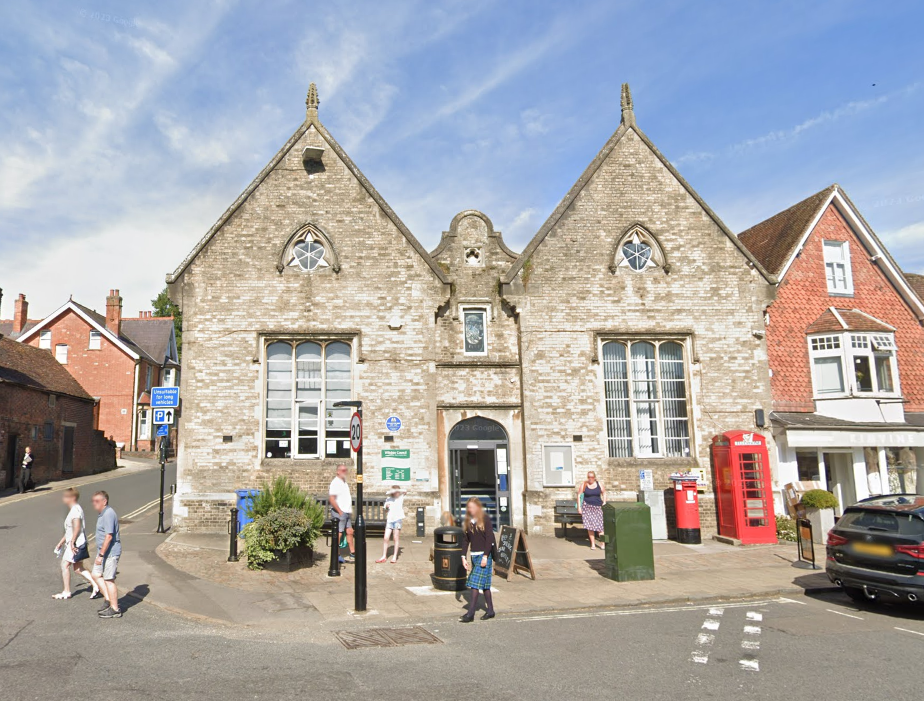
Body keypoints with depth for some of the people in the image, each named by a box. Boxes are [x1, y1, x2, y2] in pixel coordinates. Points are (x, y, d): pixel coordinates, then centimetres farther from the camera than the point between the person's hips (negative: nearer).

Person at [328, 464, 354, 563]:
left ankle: (353, 554, 16)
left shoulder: (344, 482, 17)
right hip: (339, 513, -9)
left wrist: (350, 511, 14)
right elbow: (331, 499, -20)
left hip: (347, 512, 9)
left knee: (349, 532, 10)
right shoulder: (335, 482, -12)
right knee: (338, 533, -5)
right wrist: (340, 511, -18)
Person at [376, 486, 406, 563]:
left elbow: (405, 491, -16)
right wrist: (386, 507, -8)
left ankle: (395, 557, 7)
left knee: (396, 538, 0)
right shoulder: (388, 498, 9)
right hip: (389, 519, 2)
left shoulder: (400, 496, 4)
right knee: (386, 538, -1)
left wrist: (396, 490, -22)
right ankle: (384, 556, 8)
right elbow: (386, 511, 13)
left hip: (397, 519, -2)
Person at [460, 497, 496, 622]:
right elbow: (466, 540, 11)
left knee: (476, 583, -10)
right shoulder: (469, 521, 9)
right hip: (474, 555, 6)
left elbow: (490, 539, -12)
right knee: (484, 584, 11)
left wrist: (485, 556, -17)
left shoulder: (485, 519, -9)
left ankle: (470, 613, -9)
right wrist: (464, 557, 4)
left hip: (484, 555, -6)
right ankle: (490, 611, 20)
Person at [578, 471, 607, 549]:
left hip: (598, 507, 0)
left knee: (599, 525, -6)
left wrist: (604, 502, 5)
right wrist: (579, 507, -2)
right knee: (590, 525, -3)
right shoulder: (584, 485, 0)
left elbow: (604, 492, 16)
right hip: (587, 507, 0)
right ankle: (592, 544, 6)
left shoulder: (599, 484, 3)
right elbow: (579, 495, 3)